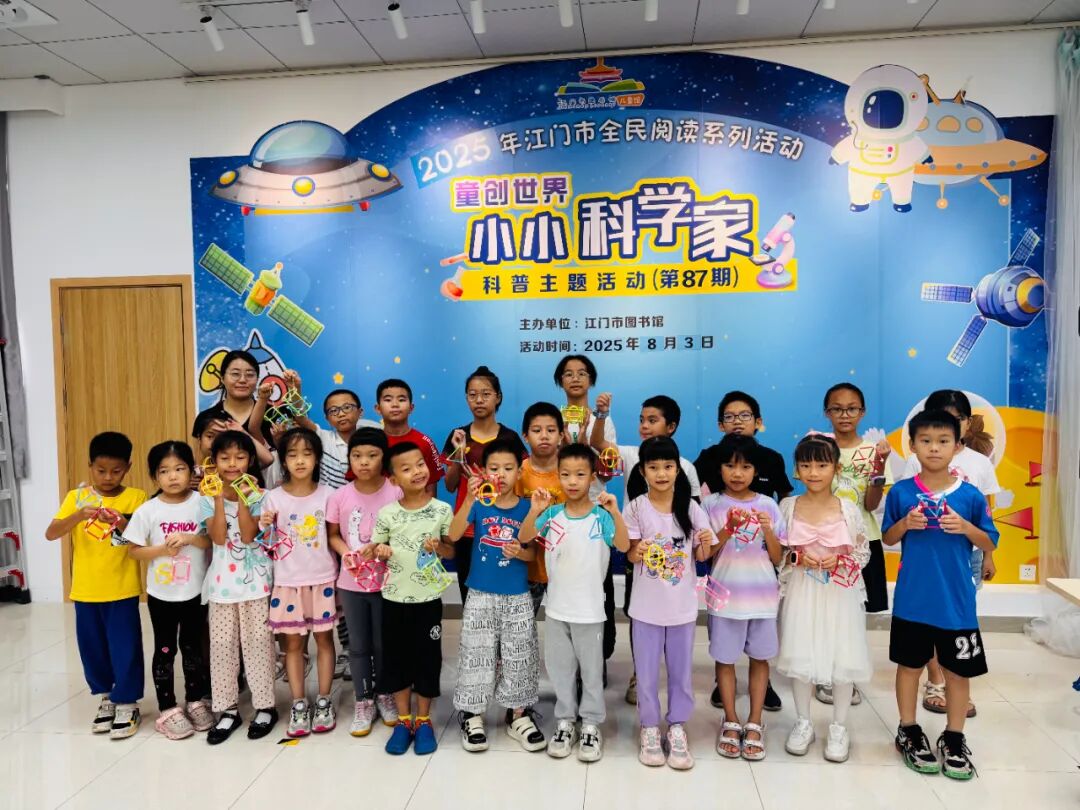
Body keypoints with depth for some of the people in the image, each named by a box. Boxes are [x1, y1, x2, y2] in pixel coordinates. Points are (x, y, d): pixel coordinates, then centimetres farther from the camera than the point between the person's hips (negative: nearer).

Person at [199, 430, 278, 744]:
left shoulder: (258, 495, -5)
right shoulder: (208, 498, 0)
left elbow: (248, 536, -16)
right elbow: (218, 537, -13)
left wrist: (242, 498, -21)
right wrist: (220, 497, -18)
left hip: (254, 580, -2)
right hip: (222, 582, 2)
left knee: (257, 643, 4)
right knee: (222, 645, 8)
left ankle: (265, 706, 17)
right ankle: (228, 709, 21)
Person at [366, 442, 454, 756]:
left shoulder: (442, 510, -7)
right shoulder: (386, 513, -5)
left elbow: (452, 550, 2)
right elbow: (376, 551, 5)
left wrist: (438, 547, -18)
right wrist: (377, 551, -16)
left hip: (428, 598, -1)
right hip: (394, 598, 1)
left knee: (427, 659, 8)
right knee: (396, 659, 11)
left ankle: (423, 721, 26)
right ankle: (404, 721, 29)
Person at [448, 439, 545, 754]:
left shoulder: (526, 508, -4)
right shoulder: (478, 503, -6)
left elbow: (532, 553, 2)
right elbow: (453, 536, -20)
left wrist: (519, 552, -21)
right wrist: (469, 498, -31)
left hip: (517, 597, 1)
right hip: (480, 595, -1)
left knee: (518, 657, 10)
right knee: (477, 655, 8)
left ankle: (518, 715, 27)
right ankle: (472, 715, 25)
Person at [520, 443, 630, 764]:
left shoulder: (601, 516, -12)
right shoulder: (552, 514, -4)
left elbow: (624, 546, -24)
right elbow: (524, 538, -13)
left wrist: (615, 513, -39)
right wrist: (534, 511, -30)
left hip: (589, 610, -3)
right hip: (556, 608, 3)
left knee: (591, 670, 11)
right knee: (560, 668, 15)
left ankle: (591, 726, 27)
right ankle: (565, 723, 31)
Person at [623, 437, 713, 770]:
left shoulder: (692, 508, -4)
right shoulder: (636, 508, -9)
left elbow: (701, 556, 3)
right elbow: (630, 555, -6)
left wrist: (706, 544, -18)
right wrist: (637, 553, -28)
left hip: (683, 604, 1)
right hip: (647, 604, -1)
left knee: (681, 670, 13)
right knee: (647, 670, 9)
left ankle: (677, 728, 29)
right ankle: (650, 729, 26)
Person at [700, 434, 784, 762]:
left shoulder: (768, 505, 1)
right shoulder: (711, 504, -3)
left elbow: (777, 558, 2)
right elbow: (705, 554, -6)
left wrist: (768, 530, -15)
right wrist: (728, 529, -19)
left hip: (762, 596, 1)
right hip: (725, 595, -1)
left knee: (760, 658, 10)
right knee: (725, 658, 8)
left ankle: (754, 723, 24)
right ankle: (731, 722, 24)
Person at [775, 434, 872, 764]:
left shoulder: (849, 510, -4)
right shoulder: (788, 507, -4)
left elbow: (863, 552, 2)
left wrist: (841, 560, -16)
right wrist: (795, 557, -16)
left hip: (840, 594, 0)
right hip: (801, 593, 0)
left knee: (843, 658, 5)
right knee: (800, 656, 6)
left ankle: (839, 727, 25)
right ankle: (803, 722, 25)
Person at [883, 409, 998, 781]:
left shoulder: (970, 495, -4)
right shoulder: (901, 492, -4)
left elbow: (990, 543, 3)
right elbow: (889, 539, 5)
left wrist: (966, 528, -16)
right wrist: (905, 523, -15)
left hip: (957, 600, 1)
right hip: (912, 599, 0)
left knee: (958, 669, 11)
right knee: (910, 665, 11)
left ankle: (954, 739, 30)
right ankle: (909, 732, 29)